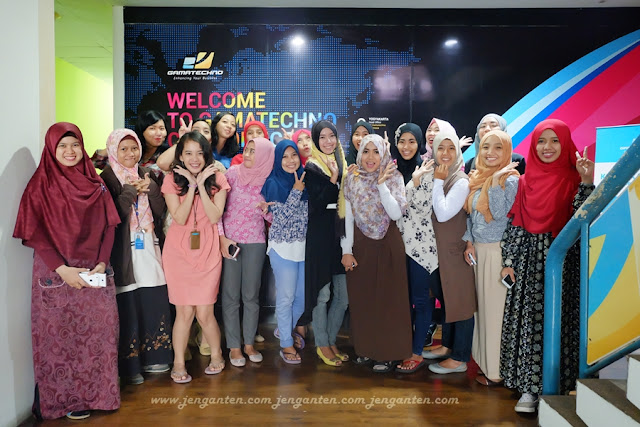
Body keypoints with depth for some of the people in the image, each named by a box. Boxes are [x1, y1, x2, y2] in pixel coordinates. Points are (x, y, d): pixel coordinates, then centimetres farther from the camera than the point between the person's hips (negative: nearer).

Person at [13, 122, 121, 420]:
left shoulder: (94, 182, 8)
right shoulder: (41, 184, -2)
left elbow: (108, 225, 5)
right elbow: (34, 233, -8)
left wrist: (102, 263, -9)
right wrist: (62, 269, -16)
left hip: (96, 273, 3)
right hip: (57, 274, -3)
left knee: (96, 334, 8)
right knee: (61, 337, 5)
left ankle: (96, 393, 24)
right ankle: (67, 398, 21)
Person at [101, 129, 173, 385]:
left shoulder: (147, 175, 12)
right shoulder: (106, 178, -2)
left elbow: (160, 211, 5)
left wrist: (150, 188, -9)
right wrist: (130, 192, -14)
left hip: (149, 250, 4)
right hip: (124, 254, -4)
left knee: (153, 304, 6)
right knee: (128, 308, -2)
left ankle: (152, 357, 23)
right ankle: (129, 365, 13)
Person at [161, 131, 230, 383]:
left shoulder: (217, 179, 1)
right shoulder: (172, 180, 0)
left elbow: (215, 217, -10)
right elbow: (180, 218, -11)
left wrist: (202, 184, -14)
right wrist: (192, 185, -14)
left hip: (207, 251, 0)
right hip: (178, 251, 0)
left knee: (204, 312, 0)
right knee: (184, 311, 1)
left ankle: (216, 355, 26)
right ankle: (178, 364, 20)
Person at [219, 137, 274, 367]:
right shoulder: (233, 173, -5)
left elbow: (272, 218, 5)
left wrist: (266, 208, -17)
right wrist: (221, 238, -11)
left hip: (255, 242, 2)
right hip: (229, 241, -1)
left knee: (251, 294, 10)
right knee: (231, 295, 5)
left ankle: (249, 343, 25)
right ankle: (233, 346, 18)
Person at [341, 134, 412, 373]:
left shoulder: (393, 178, -6)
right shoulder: (352, 180, 1)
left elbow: (396, 214, -18)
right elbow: (348, 217, 2)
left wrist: (382, 185, -22)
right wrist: (346, 250, -1)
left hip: (387, 245, -3)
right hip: (360, 246, 3)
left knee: (387, 299, 2)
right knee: (361, 299, 9)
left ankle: (388, 353, 14)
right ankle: (366, 348, 25)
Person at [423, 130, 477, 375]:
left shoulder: (461, 181, -15)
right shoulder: (434, 176, 7)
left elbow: (443, 213, -24)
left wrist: (438, 182, -19)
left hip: (456, 249, -8)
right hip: (438, 247, 8)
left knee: (459, 301, 2)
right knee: (444, 297, 19)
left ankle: (459, 358, 12)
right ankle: (447, 345, 35)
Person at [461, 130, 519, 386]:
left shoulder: (511, 179, -9)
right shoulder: (476, 179, 12)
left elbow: (500, 214, -19)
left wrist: (496, 181, -21)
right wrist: (469, 243, 6)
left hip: (498, 251, -7)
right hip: (479, 251, 7)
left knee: (496, 309, 0)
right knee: (482, 307, 13)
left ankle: (497, 371, 12)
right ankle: (485, 361, 26)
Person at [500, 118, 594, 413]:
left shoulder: (574, 179, -1)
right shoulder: (526, 181, 8)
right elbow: (515, 223, 8)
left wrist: (587, 183, -21)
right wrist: (508, 260, 4)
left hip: (562, 260, -2)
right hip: (529, 261, 3)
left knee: (557, 320, 2)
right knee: (528, 322, 2)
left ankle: (558, 385, 18)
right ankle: (530, 387, 12)